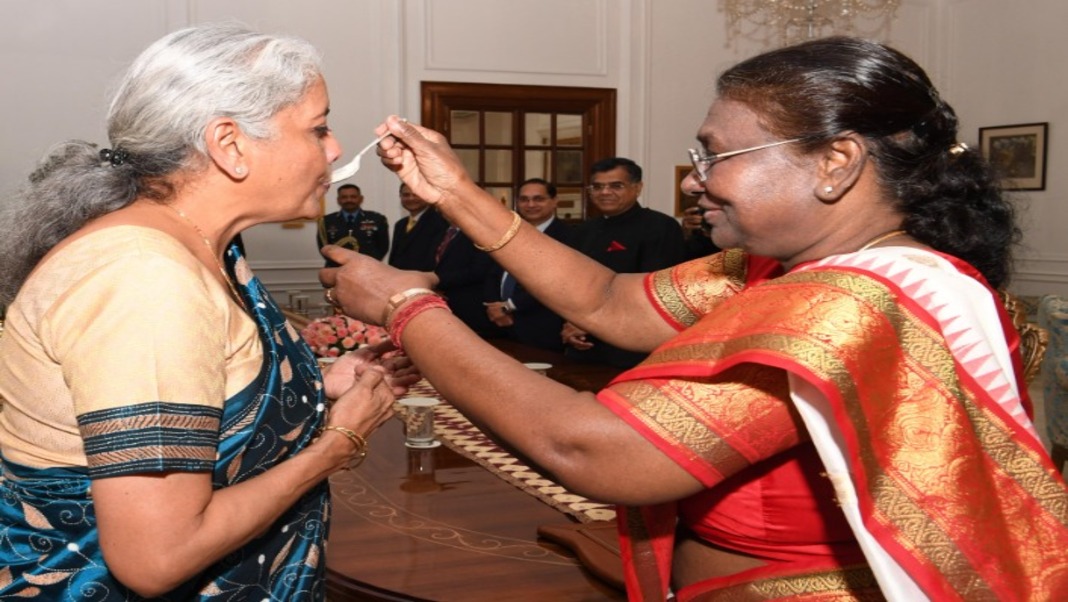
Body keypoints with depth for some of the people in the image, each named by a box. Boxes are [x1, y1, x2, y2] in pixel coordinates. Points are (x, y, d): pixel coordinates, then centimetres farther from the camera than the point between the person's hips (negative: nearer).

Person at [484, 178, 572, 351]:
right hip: (502, 326, 6)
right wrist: (494, 308, -5)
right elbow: (493, 275, 15)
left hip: (542, 331, -6)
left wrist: (508, 306, -12)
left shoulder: (566, 235, -11)